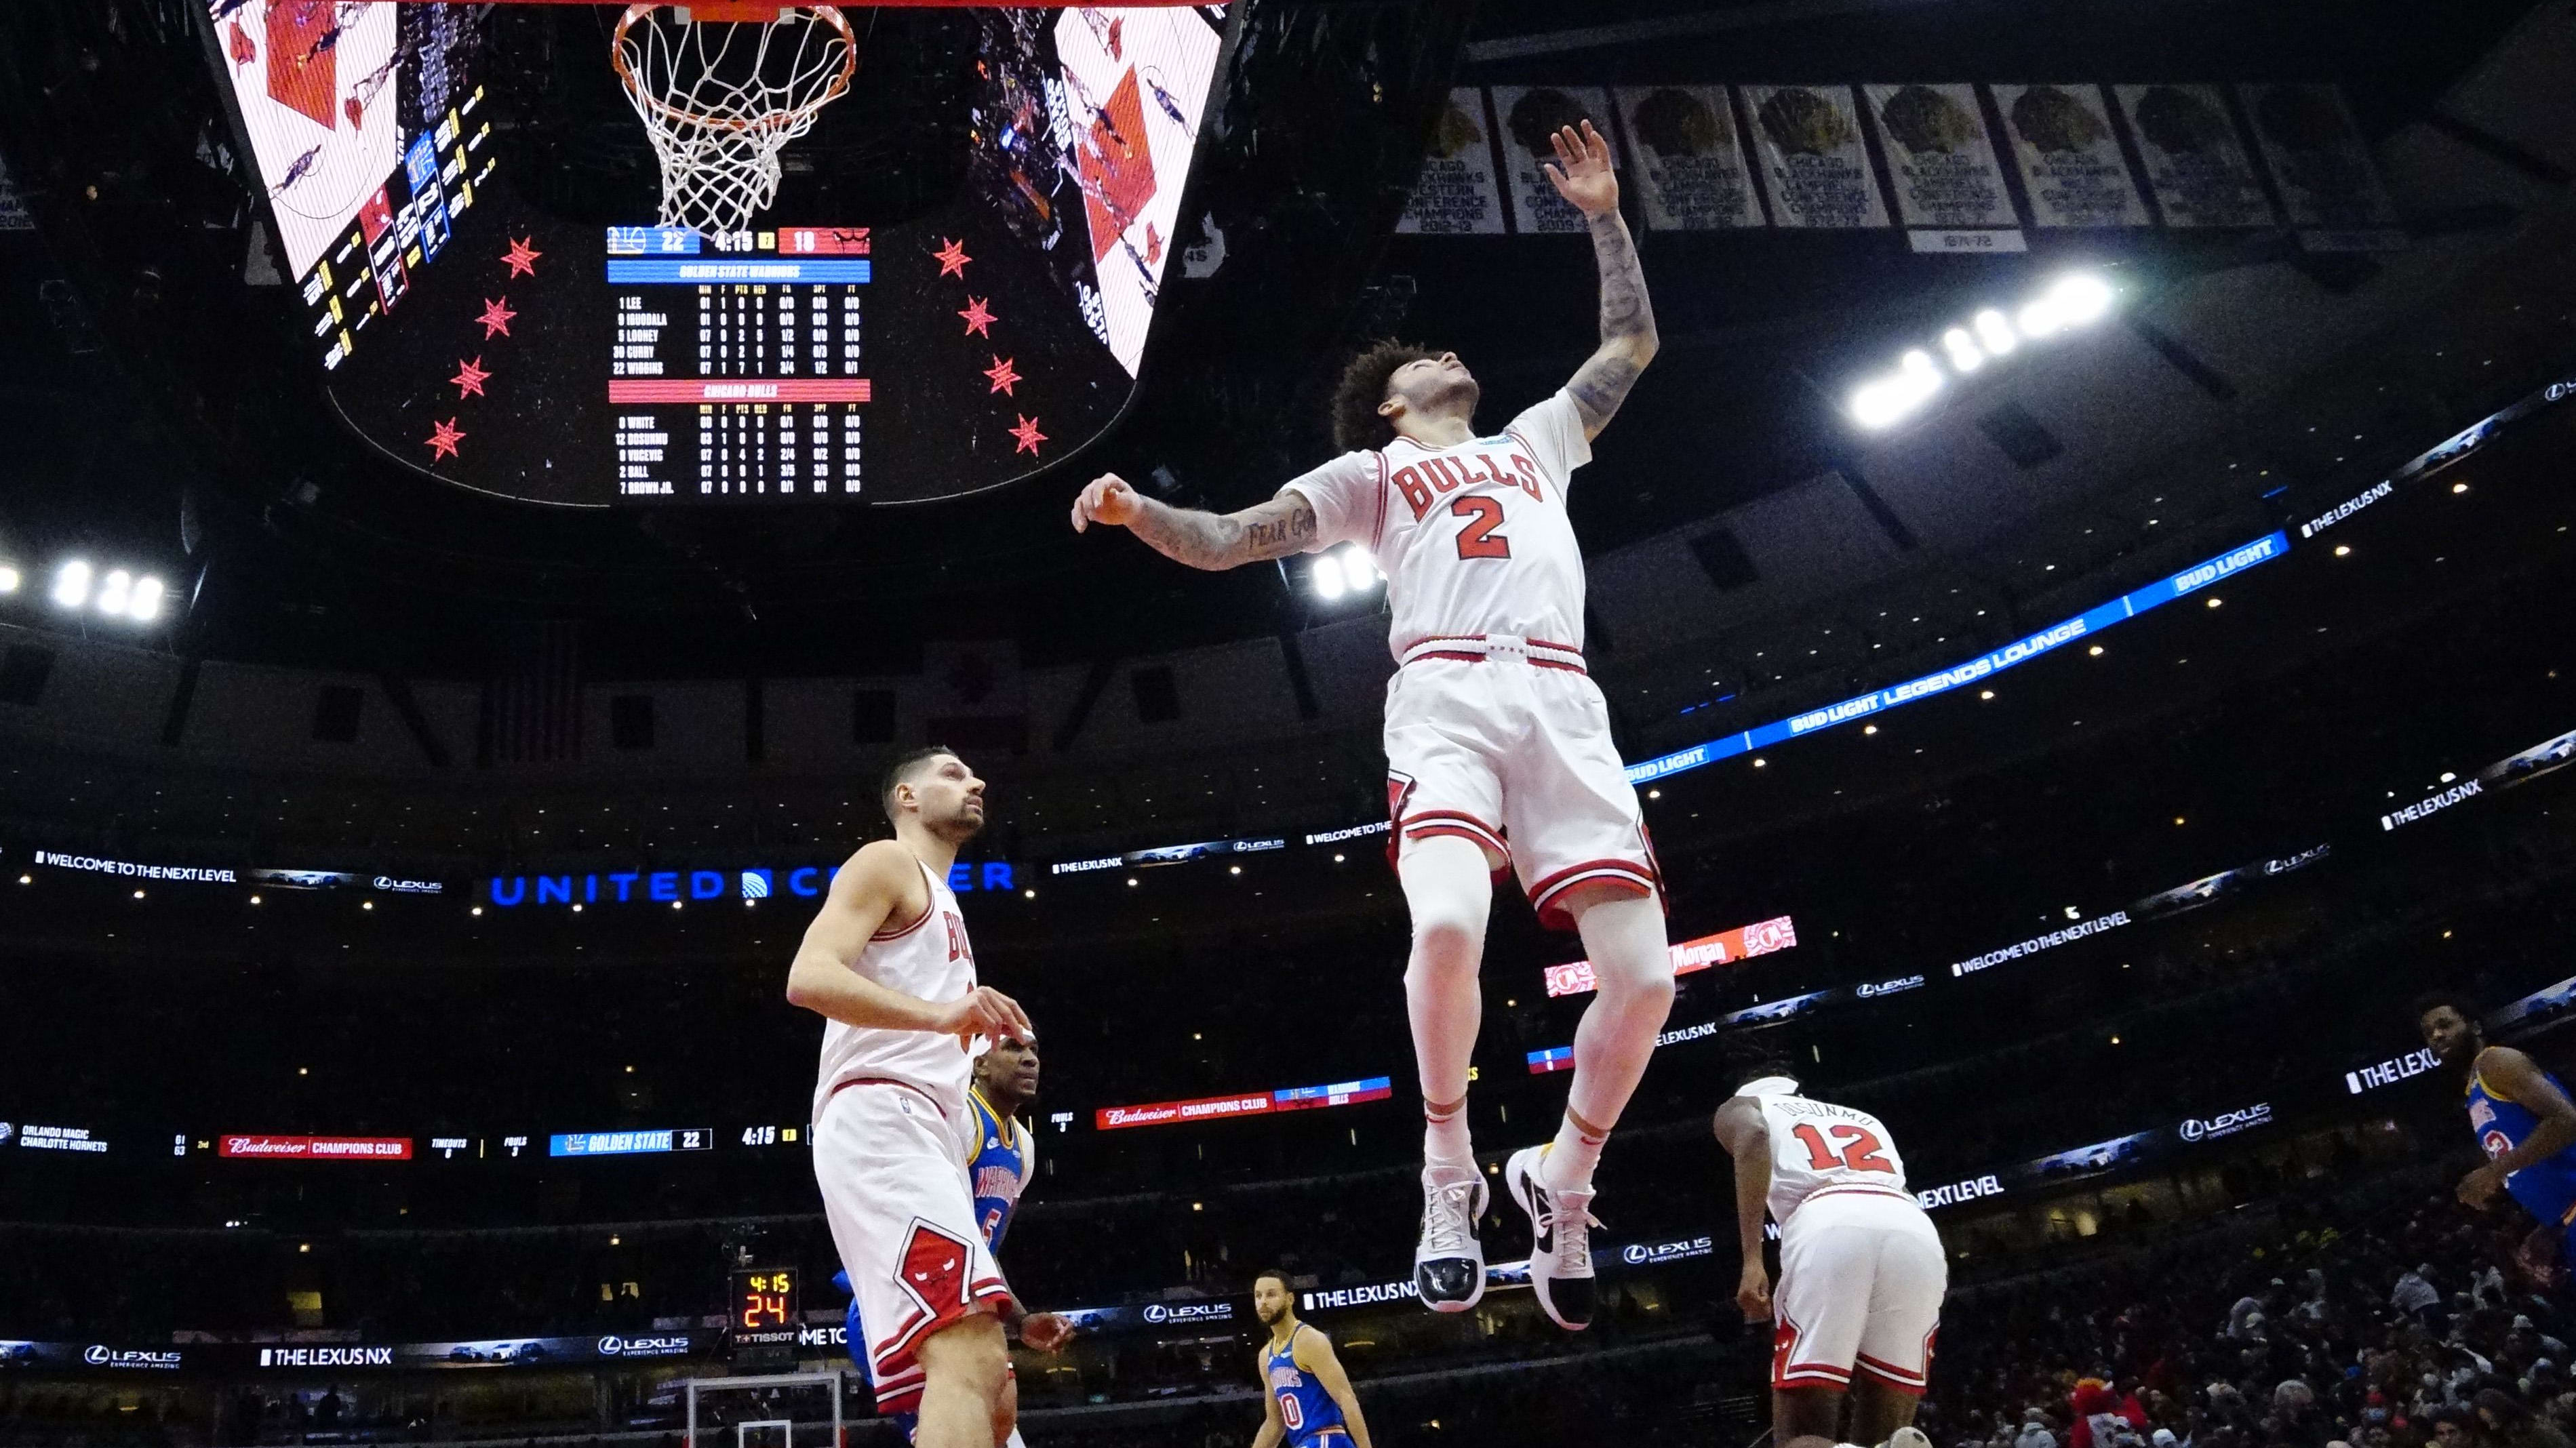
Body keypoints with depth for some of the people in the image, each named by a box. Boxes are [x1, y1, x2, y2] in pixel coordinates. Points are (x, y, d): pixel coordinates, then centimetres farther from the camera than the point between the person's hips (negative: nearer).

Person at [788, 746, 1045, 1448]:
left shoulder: (940, 904, 34)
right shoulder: (888, 863, 5)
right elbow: (809, 976, -13)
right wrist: (939, 1013, -26)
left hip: (923, 1140, 10)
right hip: (881, 1125, -10)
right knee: (969, 1358, -29)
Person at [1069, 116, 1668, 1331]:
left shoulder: (1535, 442, 36)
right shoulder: (1368, 474, 25)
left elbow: (1631, 343, 43)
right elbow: (1227, 542, 15)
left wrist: (1604, 214, 40)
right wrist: (1136, 511, -3)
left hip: (1564, 708, 3)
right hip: (1446, 700, -3)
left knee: (1643, 975, -12)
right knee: (1447, 926, -31)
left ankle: (1561, 1183, 12)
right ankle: (1450, 1178, -8)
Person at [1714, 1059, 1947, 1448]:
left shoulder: (1742, 1107, 28)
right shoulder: (1865, 1119, 45)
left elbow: (1753, 1138, 2)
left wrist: (1752, 1259, -6)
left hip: (1831, 1229, -4)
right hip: (1917, 1236, 5)